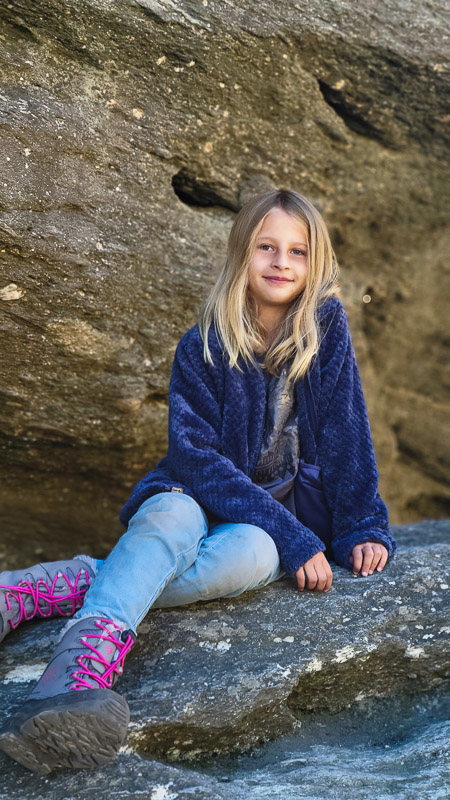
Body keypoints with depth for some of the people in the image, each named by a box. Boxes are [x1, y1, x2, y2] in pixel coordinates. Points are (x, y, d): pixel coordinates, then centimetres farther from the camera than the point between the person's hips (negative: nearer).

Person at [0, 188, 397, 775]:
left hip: (281, 515, 0)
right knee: (172, 514, -37)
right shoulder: (202, 347, -8)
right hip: (197, 500, 0)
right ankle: (85, 666, -59)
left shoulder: (325, 328, -4)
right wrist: (292, 537, -23)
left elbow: (345, 433, -1)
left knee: (253, 553, -36)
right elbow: (195, 456, -16)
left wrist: (363, 528, -4)